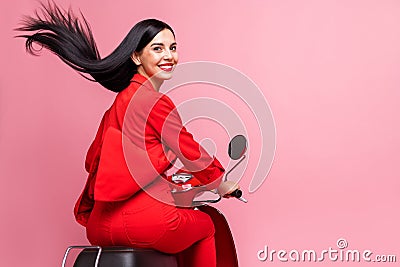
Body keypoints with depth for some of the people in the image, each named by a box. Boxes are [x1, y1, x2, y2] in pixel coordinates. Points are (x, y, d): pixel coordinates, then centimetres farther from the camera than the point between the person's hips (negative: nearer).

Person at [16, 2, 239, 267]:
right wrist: (221, 184, 16)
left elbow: (93, 160, 24)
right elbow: (191, 153, -4)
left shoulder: (121, 99, 16)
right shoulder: (155, 102, -12)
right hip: (143, 217, -8)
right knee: (206, 225, 21)